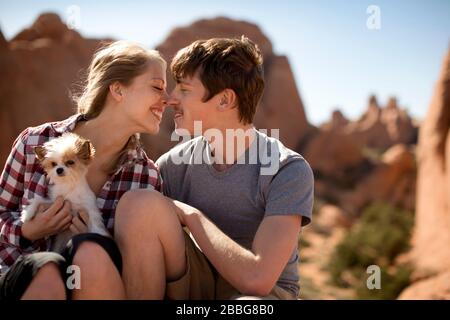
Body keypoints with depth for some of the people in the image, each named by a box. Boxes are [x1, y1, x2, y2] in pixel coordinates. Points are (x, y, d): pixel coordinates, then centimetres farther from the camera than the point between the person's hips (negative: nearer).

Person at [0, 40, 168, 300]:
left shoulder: (147, 176, -5)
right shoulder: (36, 143, -8)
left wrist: (99, 248, -17)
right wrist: (27, 231, -16)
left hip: (96, 280, 2)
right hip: (22, 277, -1)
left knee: (93, 251, -32)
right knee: (47, 269, -36)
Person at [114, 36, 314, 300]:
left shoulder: (289, 171, -17)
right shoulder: (177, 162, -3)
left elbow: (257, 278, -26)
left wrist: (192, 216, -19)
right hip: (196, 286, 5)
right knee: (140, 203, -22)